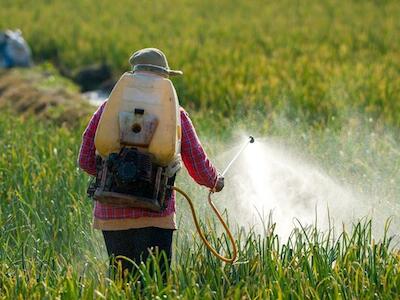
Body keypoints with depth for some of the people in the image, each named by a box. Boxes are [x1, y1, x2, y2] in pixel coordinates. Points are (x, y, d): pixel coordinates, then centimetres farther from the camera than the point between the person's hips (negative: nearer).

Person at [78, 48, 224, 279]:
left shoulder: (109, 107, 9)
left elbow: (86, 161, 10)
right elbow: (199, 166, 7)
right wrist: (215, 182, 28)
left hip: (110, 214, 3)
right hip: (154, 216, -3)